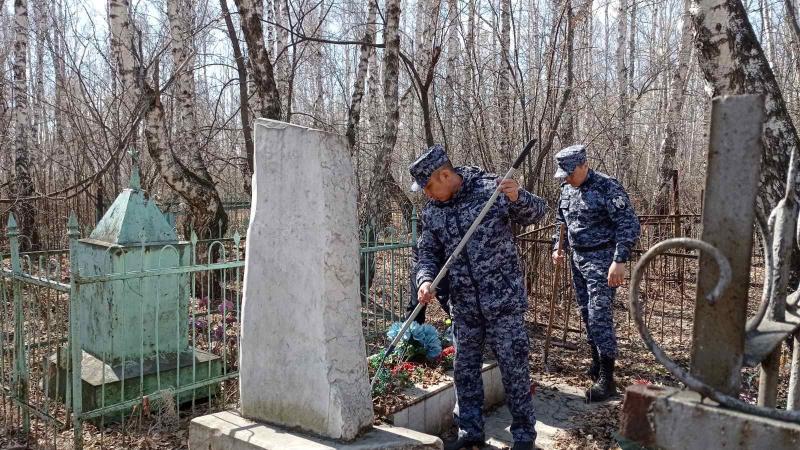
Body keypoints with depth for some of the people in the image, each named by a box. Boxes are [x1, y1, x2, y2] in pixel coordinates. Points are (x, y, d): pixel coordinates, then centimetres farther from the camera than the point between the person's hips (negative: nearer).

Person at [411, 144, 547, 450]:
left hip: (503, 299, -5)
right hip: (464, 306, 5)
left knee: (514, 367, 3)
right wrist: (426, 281, -13)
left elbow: (535, 213, -1)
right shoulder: (431, 211, 3)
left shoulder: (490, 189, -9)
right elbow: (429, 254, 7)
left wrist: (518, 198, -23)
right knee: (465, 369, 14)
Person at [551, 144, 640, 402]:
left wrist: (619, 261, -25)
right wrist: (557, 247, 12)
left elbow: (629, 225, -19)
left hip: (601, 260, -8)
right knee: (586, 313, 14)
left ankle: (607, 379, -3)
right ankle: (597, 364, 29)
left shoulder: (607, 187, -16)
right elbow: (561, 220, 24)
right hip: (578, 258, 8)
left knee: (599, 316, -9)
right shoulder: (567, 188, 9)